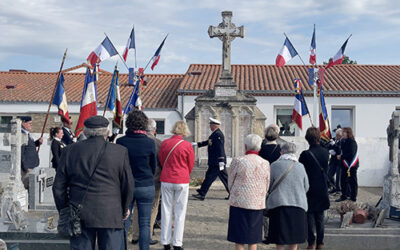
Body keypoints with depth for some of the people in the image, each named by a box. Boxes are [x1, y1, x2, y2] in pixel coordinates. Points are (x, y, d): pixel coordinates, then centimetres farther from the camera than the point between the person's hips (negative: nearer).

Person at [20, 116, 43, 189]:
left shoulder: (28, 134, 11)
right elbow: (20, 153, -20)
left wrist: (38, 142, 4)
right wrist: (26, 168, -20)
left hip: (33, 166, 10)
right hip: (27, 168, -10)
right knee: (27, 187, -3)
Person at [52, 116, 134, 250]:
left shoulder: (71, 150, 3)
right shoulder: (120, 152, -1)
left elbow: (58, 186, 6)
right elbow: (128, 185, 3)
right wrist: (124, 208, 18)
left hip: (79, 215, 2)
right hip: (111, 215, -1)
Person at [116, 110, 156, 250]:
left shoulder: (120, 142, -7)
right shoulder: (150, 142, -8)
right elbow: (154, 166, 3)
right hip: (146, 186, -1)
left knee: (124, 223, 10)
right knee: (145, 224, 6)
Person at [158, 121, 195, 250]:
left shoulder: (164, 143, -2)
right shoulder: (187, 145, -10)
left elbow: (161, 161, 9)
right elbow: (191, 165, 1)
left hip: (166, 180, 3)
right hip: (182, 181, -2)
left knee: (166, 211, 11)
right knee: (180, 212, 6)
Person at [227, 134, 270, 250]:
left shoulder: (238, 161, -9)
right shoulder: (265, 163, 0)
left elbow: (230, 183, 1)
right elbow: (267, 187, 9)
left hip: (239, 203, -3)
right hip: (258, 204, 3)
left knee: (239, 240, 5)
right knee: (253, 240, 12)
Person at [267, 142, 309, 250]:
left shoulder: (275, 165, -5)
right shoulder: (300, 166, 3)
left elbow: (268, 186, 2)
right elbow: (306, 187, 10)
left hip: (279, 204, -2)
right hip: (298, 205, 3)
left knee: (279, 241, 6)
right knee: (294, 238, 14)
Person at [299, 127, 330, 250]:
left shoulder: (306, 154, -17)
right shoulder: (325, 152, -1)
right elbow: (325, 169, 10)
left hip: (310, 189, -4)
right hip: (322, 189, 4)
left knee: (309, 215, 6)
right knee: (320, 216, 14)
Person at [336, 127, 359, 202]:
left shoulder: (352, 142, -16)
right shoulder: (344, 141, 11)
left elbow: (351, 154, -22)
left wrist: (341, 156, -16)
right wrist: (340, 156, -1)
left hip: (351, 165, -9)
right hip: (345, 165, 9)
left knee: (352, 181, 0)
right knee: (343, 180, 12)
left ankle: (353, 197, 8)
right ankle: (344, 195, 22)